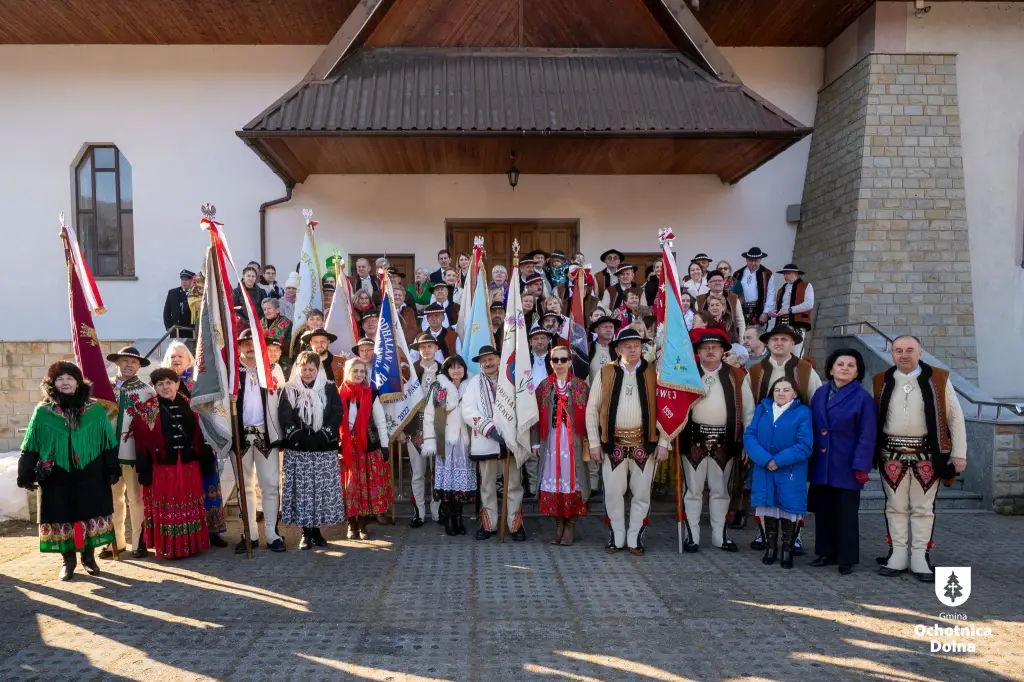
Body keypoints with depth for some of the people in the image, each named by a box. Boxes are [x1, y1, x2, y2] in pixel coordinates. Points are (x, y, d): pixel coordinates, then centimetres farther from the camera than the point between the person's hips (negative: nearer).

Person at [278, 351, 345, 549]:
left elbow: (337, 414, 0)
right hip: (297, 450, -1)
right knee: (301, 490, 0)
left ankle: (316, 530, 16)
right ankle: (306, 533, 11)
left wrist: (322, 436, -11)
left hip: (325, 449, 1)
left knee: (324, 489, 3)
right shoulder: (289, 390, 4)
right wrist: (299, 437, -13)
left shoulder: (329, 388, 5)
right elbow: (285, 418, -2)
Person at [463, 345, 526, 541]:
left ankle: (516, 524, 13)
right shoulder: (475, 383, 6)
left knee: (514, 484, 4)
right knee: (487, 485, 10)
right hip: (486, 442, 1)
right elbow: (468, 412, -5)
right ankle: (488, 524, 20)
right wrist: (491, 429, -15)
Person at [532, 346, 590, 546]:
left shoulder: (581, 386, 2)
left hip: (573, 440, -2)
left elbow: (587, 416, -1)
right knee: (553, 479, 2)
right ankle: (559, 524, 13)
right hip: (551, 440, 2)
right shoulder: (544, 386, 8)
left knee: (572, 479, -1)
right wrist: (536, 442, 3)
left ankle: (571, 526, 9)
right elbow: (537, 416, 7)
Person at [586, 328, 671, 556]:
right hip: (614, 443, 0)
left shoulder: (653, 373, 3)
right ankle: (617, 537, 19)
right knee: (613, 493, 4)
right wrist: (594, 443, 0)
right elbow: (592, 409, 5)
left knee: (641, 494, 6)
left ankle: (635, 538, 19)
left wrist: (663, 443, -4)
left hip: (644, 443, 0)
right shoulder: (605, 373, 3)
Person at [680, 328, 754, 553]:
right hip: (694, 438, -1)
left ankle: (720, 535, 23)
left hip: (725, 440, 1)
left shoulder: (736, 375, 5)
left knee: (720, 490, 12)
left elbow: (748, 409, 5)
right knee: (693, 489, 5)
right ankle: (692, 535, 14)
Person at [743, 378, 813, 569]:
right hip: (764, 470, 3)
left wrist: (779, 461, -18)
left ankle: (787, 550, 18)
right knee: (769, 507, 11)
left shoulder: (803, 413, -4)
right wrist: (765, 460, -17)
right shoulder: (762, 409, 6)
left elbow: (805, 446, -12)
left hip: (790, 473, -3)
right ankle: (770, 547, 25)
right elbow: (749, 435, -2)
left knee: (788, 509, 3)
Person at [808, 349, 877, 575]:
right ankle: (825, 553, 24)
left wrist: (861, 466, -14)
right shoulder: (820, 393, 8)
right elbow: (811, 427, 12)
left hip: (846, 466, -5)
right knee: (823, 510, 11)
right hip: (821, 465, 5)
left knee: (846, 513, 3)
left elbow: (867, 436, -9)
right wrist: (808, 458, 8)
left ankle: (847, 559, 14)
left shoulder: (863, 398, -7)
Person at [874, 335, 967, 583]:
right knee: (896, 506, 7)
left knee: (923, 507, 6)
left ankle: (920, 557, 14)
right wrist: (870, 451, 4)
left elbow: (955, 417, 0)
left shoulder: (938, 379, -1)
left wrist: (959, 454, -3)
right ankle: (898, 555, 16)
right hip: (892, 454, 2)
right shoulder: (881, 381, 5)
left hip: (926, 454, -2)